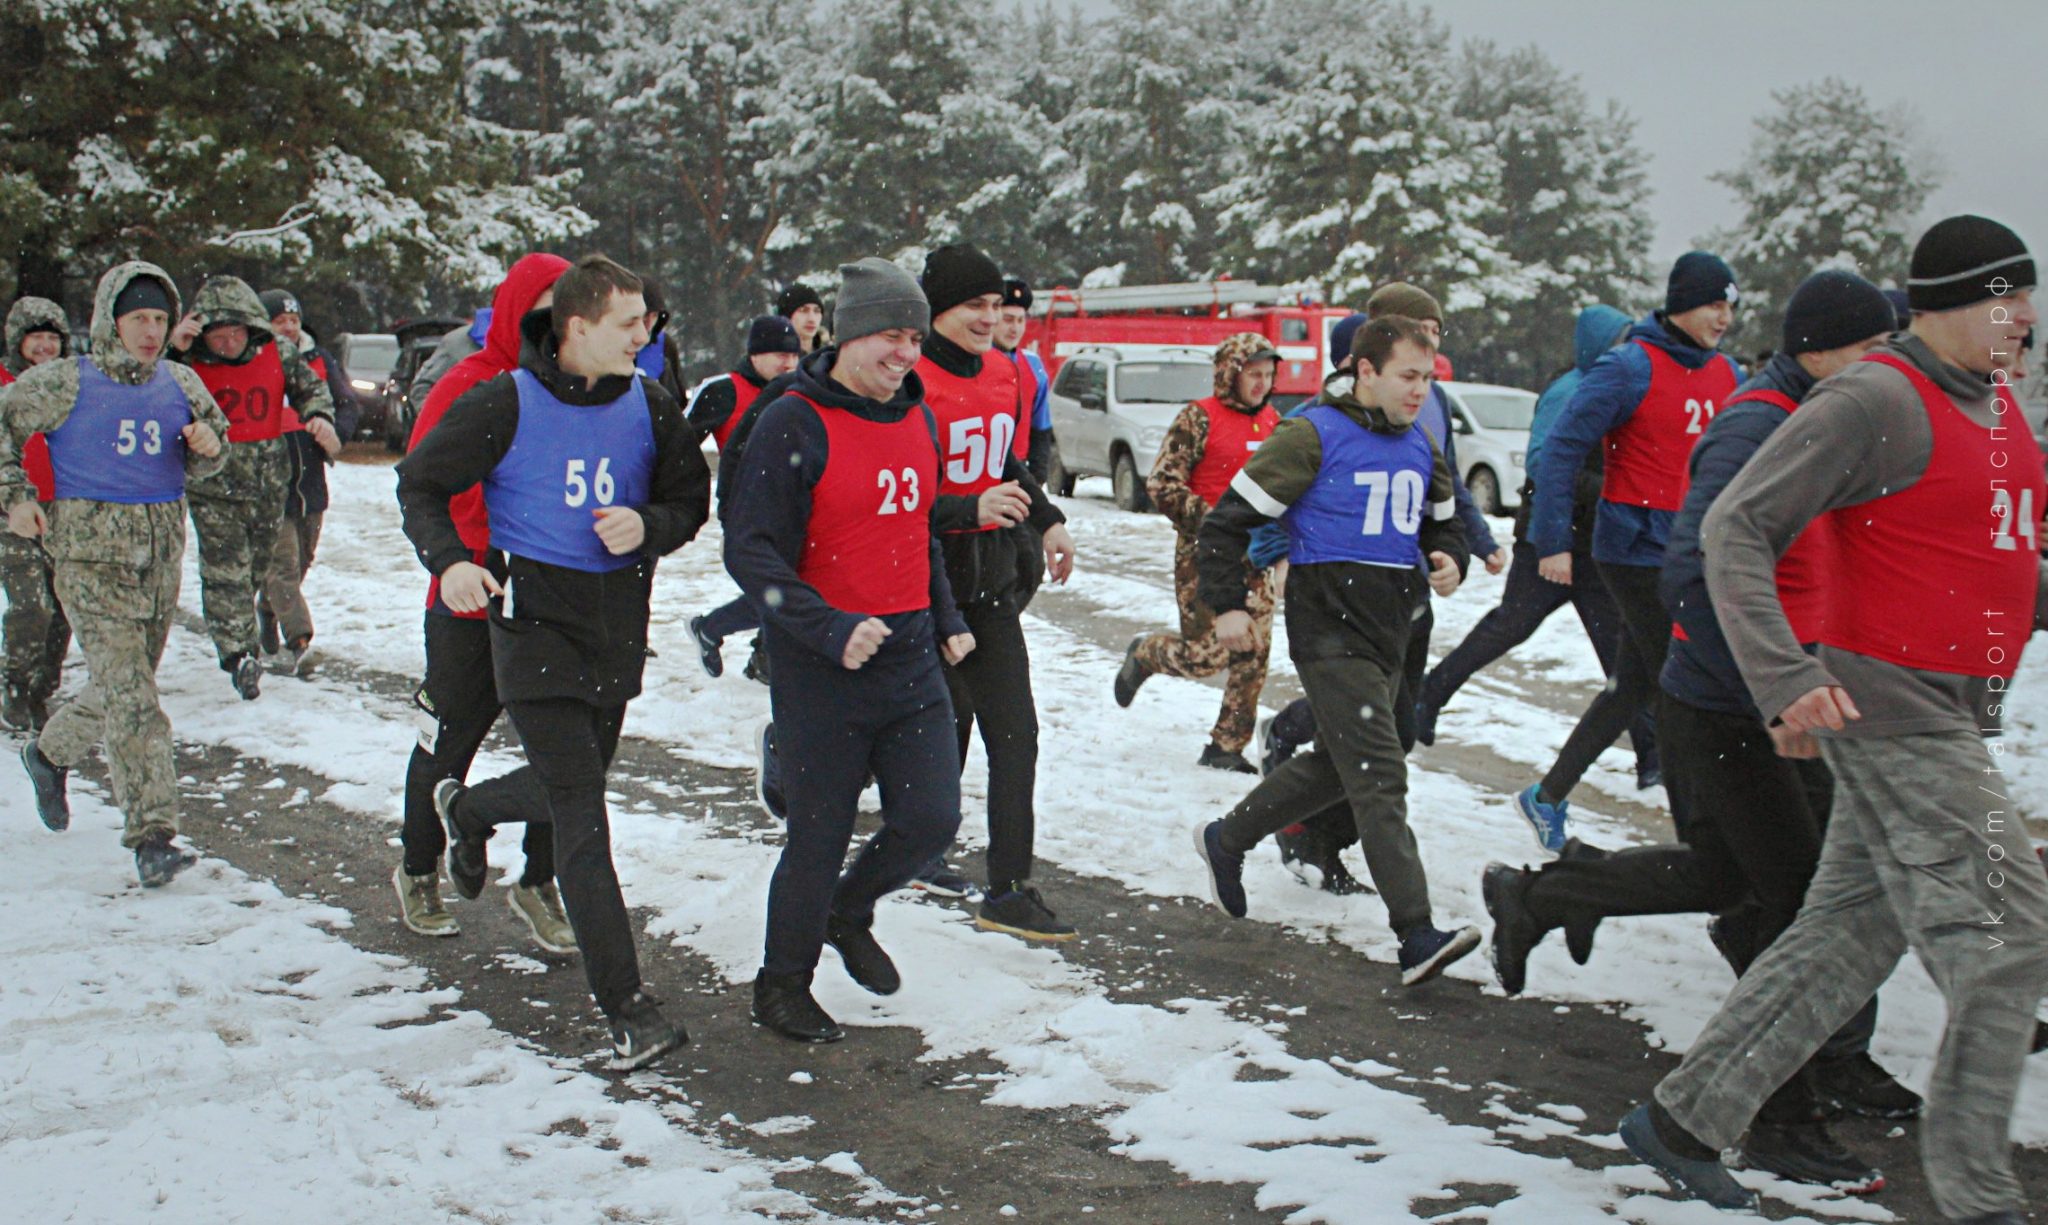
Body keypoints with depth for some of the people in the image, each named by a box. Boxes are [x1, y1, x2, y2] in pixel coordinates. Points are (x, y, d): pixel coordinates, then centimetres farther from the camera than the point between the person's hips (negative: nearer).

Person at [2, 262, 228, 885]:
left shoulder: (180, 384, 8)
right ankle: (152, 834, -13)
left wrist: (208, 447, -4)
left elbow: (199, 464, 19)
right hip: (91, 555, -5)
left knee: (123, 685, 16)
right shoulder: (66, 383, -4)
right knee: (128, 693, -13)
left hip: (161, 553, 5)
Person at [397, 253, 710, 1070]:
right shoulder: (506, 405, -9)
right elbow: (420, 482, 1)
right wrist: (449, 560, -16)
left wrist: (648, 527, -13)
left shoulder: (648, 408, 2)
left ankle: (473, 817, 55)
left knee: (577, 779, 21)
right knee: (582, 816, -11)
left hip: (618, 625, 5)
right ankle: (623, 1005, -10)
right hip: (536, 619, -5)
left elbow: (691, 500, 9)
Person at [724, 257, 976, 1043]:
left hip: (913, 659, 6)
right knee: (821, 836, 2)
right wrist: (831, 630, -24)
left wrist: (945, 620, 16)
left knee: (931, 820, 2)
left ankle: (849, 913, 32)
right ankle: (782, 987, 25)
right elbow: (750, 552, -16)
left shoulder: (917, 417, 10)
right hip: (821, 671, -6)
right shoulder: (794, 424, -13)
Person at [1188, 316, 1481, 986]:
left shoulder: (1419, 447, 11)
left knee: (1335, 764, 18)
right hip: (1330, 631, -8)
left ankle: (1226, 841, 38)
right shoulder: (1314, 436, -11)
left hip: (1388, 631, 8)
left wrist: (1449, 559, 3)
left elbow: (1442, 521, 26)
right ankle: (1416, 938, -17)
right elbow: (1228, 520, -9)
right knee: (1380, 774, -14)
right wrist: (1227, 606, -12)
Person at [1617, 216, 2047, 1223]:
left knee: (1845, 936, 11)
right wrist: (1784, 679, -26)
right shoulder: (1875, 402, -14)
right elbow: (1734, 529, -18)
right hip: (1893, 715, -9)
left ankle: (1681, 1120, 21)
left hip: (1958, 720, 9)